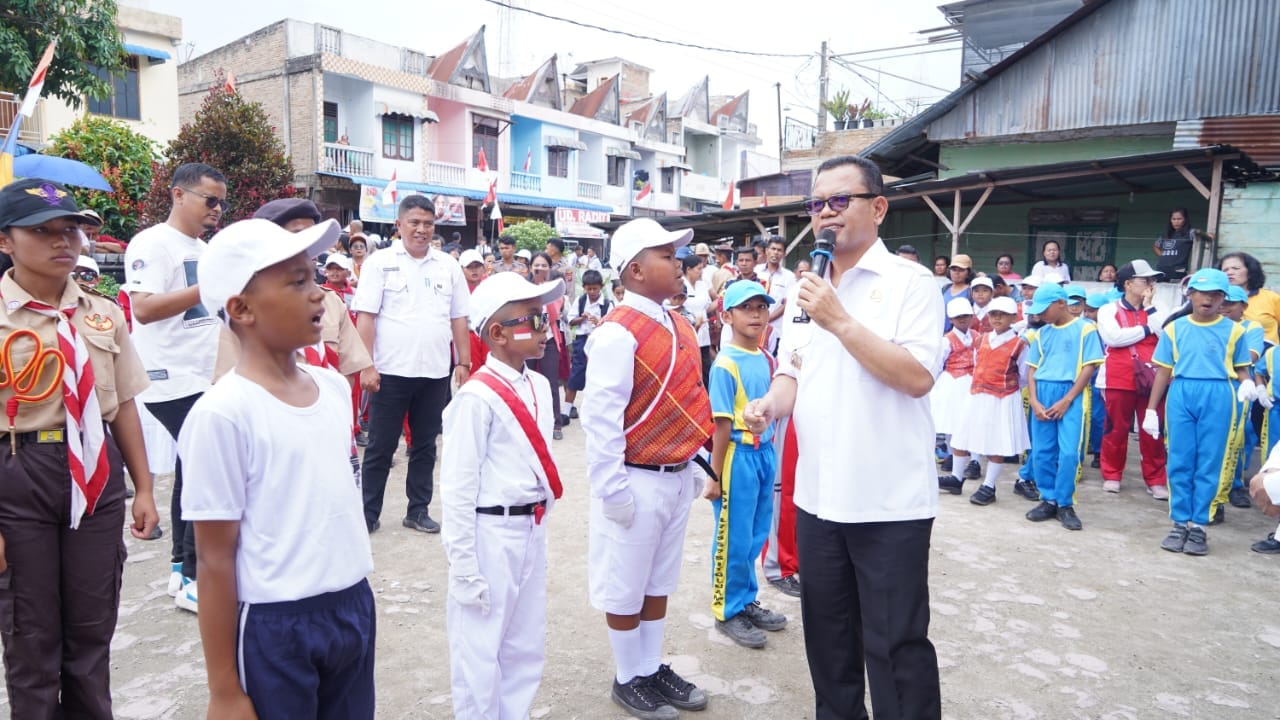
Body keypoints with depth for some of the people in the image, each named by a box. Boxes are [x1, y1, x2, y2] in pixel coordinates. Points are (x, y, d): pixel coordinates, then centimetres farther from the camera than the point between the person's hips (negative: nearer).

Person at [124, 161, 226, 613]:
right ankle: (193, 579, 2)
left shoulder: (205, 250, 15)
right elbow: (144, 308, -22)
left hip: (208, 379, 9)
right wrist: (209, 286, -25)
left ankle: (183, 568, 25)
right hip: (174, 381, -9)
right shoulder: (151, 244, -10)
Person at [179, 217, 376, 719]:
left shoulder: (334, 387, 2)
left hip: (354, 607, 6)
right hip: (275, 628, -6)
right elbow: (216, 561, -13)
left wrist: (352, 600, 15)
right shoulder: (223, 413, -17)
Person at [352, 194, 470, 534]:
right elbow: (365, 317, -6)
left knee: (425, 445, 12)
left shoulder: (448, 266, 8)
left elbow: (458, 319, 10)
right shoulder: (381, 262, -2)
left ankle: (418, 510, 24)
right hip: (391, 371, -3)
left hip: (435, 372, 3)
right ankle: (368, 513, 18)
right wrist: (367, 366, -11)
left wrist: (464, 363, 5)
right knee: (381, 446, 7)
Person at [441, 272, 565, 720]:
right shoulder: (476, 397, -19)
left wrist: (539, 522, 15)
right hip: (491, 534, -7)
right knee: (480, 653, 8)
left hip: (532, 532, 8)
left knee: (526, 649, 20)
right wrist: (464, 566, -15)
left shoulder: (539, 387, 4)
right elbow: (457, 488, -17)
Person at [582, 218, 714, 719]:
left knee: (659, 582, 20)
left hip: (677, 477, 8)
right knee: (625, 587, 11)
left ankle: (653, 668, 36)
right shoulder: (618, 333, -19)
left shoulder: (679, 327, 7)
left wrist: (690, 463, 15)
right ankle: (628, 679, 28)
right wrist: (612, 487, -20)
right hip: (637, 481, -8)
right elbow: (601, 417, -21)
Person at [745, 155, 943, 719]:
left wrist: (840, 321, -21)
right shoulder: (804, 290, 11)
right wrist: (771, 404, -8)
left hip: (890, 502, -6)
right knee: (827, 636, 19)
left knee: (895, 645, 5)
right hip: (817, 494, 6)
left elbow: (917, 377, -19)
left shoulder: (910, 282, -8)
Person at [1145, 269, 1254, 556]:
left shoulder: (1233, 330, 6)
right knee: (1180, 462, 3)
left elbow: (1241, 367, 10)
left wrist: (1247, 384, -14)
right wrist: (1151, 409, 5)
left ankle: (1199, 525, 8)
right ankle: (1180, 523, 12)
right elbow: (1163, 370, 8)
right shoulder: (1175, 328, 8)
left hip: (1218, 397, -1)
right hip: (1181, 395, 1)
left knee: (1209, 464, 1)